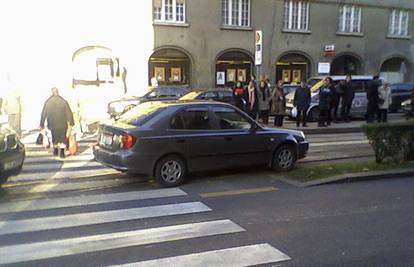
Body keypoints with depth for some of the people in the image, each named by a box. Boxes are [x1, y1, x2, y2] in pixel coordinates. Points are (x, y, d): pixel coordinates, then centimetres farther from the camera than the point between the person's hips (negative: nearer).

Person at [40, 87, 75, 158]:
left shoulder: (47, 102, -5)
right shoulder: (63, 102, -8)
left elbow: (43, 114, -1)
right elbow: (69, 113, -6)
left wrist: (42, 124, 7)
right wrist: (71, 123, 2)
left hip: (52, 124, 2)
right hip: (62, 124, -2)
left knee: (54, 137, 21)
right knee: (62, 138, 6)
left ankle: (55, 151, 34)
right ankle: (62, 152, -3)